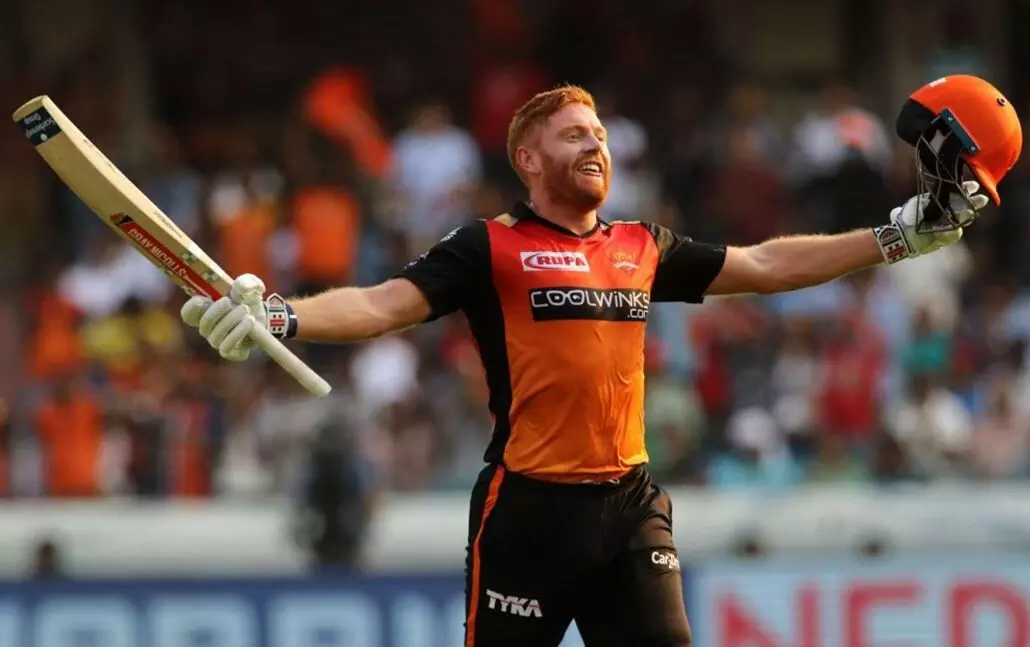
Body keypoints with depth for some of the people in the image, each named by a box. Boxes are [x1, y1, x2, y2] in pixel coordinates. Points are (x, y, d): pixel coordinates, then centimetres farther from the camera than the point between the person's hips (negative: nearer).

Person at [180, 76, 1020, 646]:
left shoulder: (644, 250, 14)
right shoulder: (492, 249, -1)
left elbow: (764, 266, 23)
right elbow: (384, 304, -10)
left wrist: (901, 236, 21)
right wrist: (278, 317, -27)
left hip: (631, 504, 5)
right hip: (531, 507, -5)